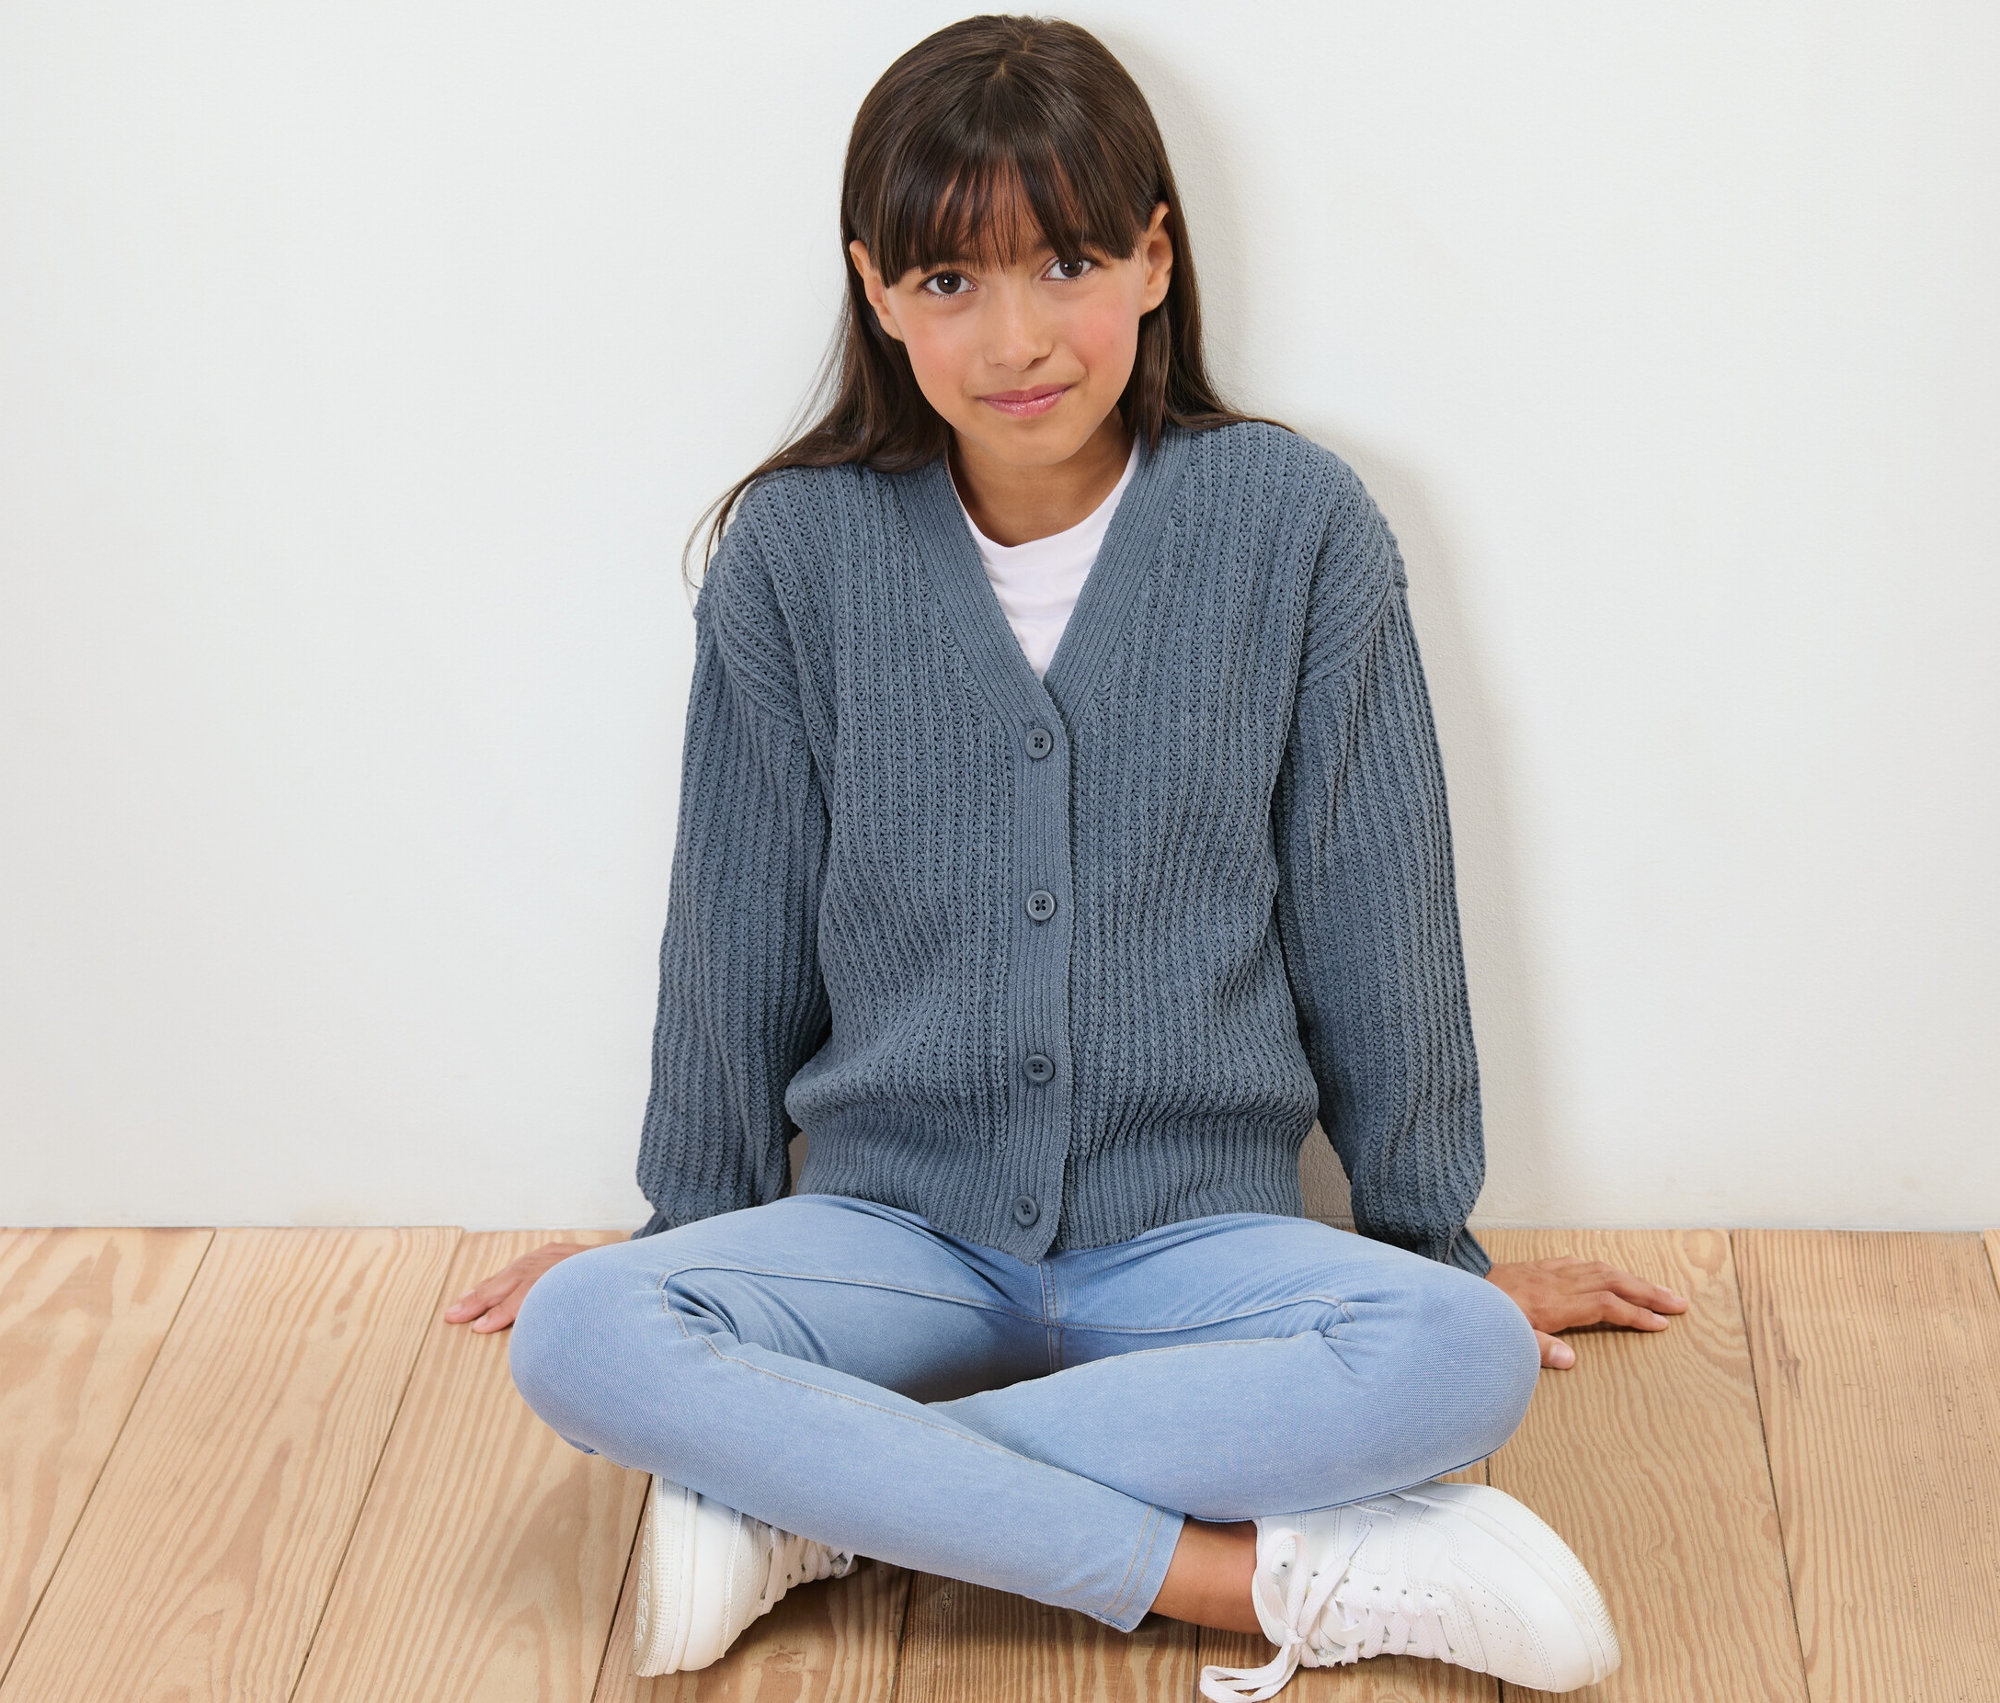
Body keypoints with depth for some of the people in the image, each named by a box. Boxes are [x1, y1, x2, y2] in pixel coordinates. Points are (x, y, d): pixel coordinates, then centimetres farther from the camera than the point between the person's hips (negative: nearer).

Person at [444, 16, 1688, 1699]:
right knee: (580, 1337, -27)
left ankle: (804, 1500, -21)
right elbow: (741, 931, 7)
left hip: (1192, 1231, 0)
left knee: (1461, 1358, -30)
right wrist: (697, 1224, 16)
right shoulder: (799, 549, -4)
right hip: (892, 1224, 1)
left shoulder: (1294, 525, -6)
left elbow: (1372, 913, 2)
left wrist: (1433, 1236, 11)